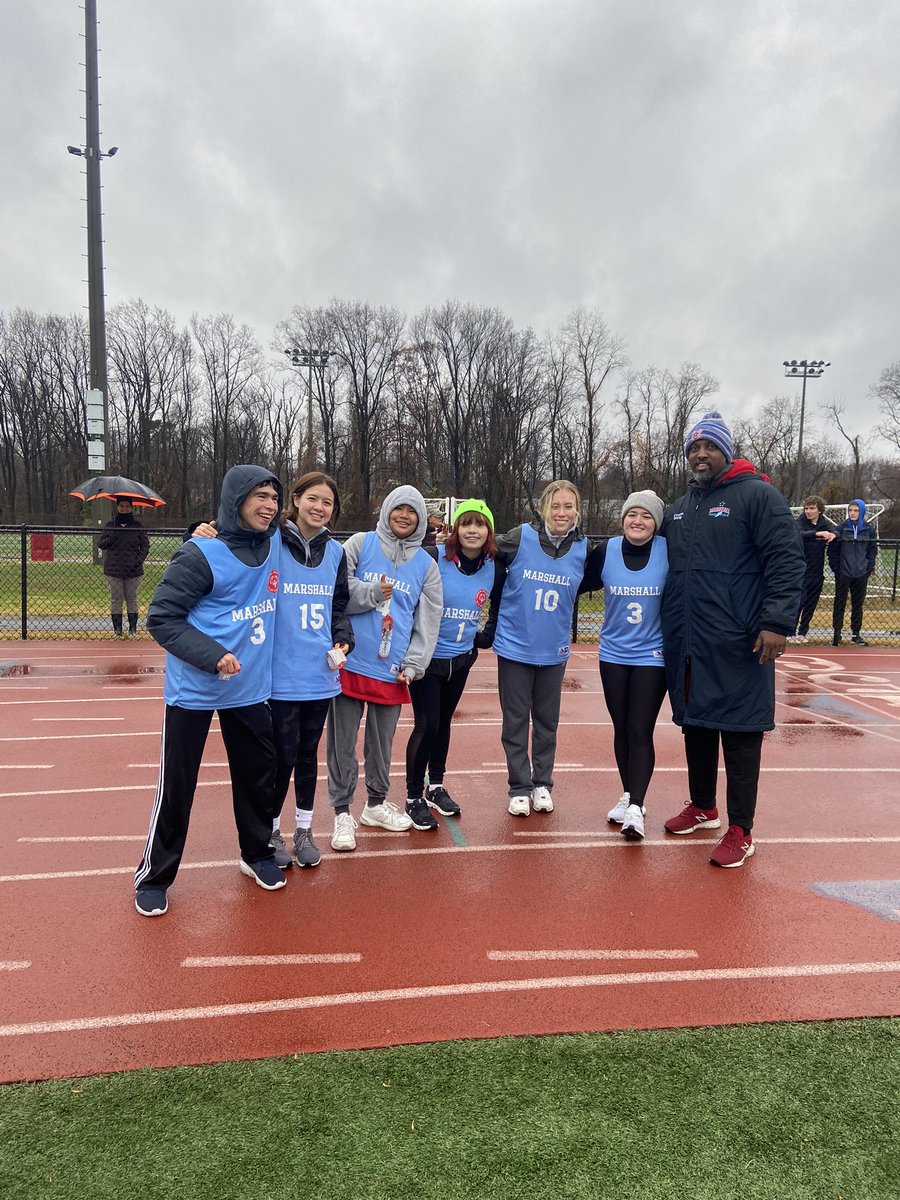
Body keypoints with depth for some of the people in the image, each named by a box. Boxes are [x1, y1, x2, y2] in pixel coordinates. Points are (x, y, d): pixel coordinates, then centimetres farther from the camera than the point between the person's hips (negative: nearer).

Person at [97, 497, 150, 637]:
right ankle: (117, 628, 9)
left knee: (131, 599, 4)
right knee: (115, 599, 3)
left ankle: (133, 628, 11)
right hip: (114, 569, 1)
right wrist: (109, 540, -13)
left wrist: (139, 560, -8)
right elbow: (100, 544, 9)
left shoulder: (137, 525, 3)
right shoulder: (110, 525, 6)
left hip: (132, 569, -1)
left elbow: (145, 545, 5)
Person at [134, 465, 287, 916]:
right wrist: (212, 655, -24)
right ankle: (154, 876, 23)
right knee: (176, 785, 5)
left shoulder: (274, 542, -1)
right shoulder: (202, 554, -17)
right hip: (194, 689, -5)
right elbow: (161, 617, -14)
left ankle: (257, 854, 35)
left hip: (251, 688, 5)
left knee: (258, 776, 14)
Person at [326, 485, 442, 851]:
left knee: (382, 743, 13)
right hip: (350, 663, -2)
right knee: (343, 742, 4)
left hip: (393, 670, 2)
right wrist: (372, 594, -16)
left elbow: (428, 622, 6)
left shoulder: (427, 566, 9)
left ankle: (376, 804, 32)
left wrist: (413, 664, -2)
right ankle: (342, 812, 18)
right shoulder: (360, 544, 3)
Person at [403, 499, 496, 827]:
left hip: (461, 658, 5)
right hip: (427, 656, -5)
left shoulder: (492, 567, 0)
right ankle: (414, 798, 10)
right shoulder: (434, 558, -16)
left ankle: (436, 787, 32)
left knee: (443, 722, 16)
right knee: (426, 725, -5)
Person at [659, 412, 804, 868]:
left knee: (740, 734, 0)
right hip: (685, 647, 7)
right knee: (695, 726, 16)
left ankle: (740, 831, 11)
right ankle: (703, 807, 34)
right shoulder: (678, 509, 16)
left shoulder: (757, 495, -5)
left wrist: (777, 622, -19)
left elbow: (787, 562, -11)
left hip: (737, 647, -6)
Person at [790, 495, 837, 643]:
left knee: (811, 604, 8)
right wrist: (818, 534, -42)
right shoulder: (800, 521, -6)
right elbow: (800, 534, -26)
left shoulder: (825, 523, 5)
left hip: (817, 572, 4)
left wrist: (833, 535, -36)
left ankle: (803, 632, 19)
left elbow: (835, 531, -12)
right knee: (799, 601, -8)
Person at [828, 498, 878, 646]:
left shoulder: (869, 530, 3)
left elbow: (873, 551, 7)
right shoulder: (841, 528, -3)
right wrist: (836, 568, -7)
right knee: (840, 603, 2)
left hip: (861, 574, 2)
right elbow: (832, 550, -2)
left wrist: (869, 568, -1)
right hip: (843, 573, -2)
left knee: (858, 604, 9)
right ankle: (837, 633, 7)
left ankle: (856, 634, 18)